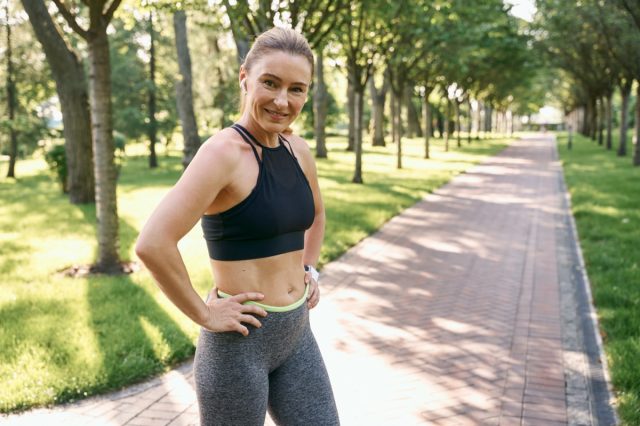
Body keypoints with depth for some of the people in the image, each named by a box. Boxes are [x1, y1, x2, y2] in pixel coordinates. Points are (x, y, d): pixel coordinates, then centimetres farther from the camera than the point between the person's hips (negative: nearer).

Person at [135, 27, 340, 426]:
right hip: (240, 340, -7)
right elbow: (152, 244, -29)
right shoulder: (224, 152, -19)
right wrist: (204, 314, -20)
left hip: (297, 333, 7)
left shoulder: (298, 151, 3)